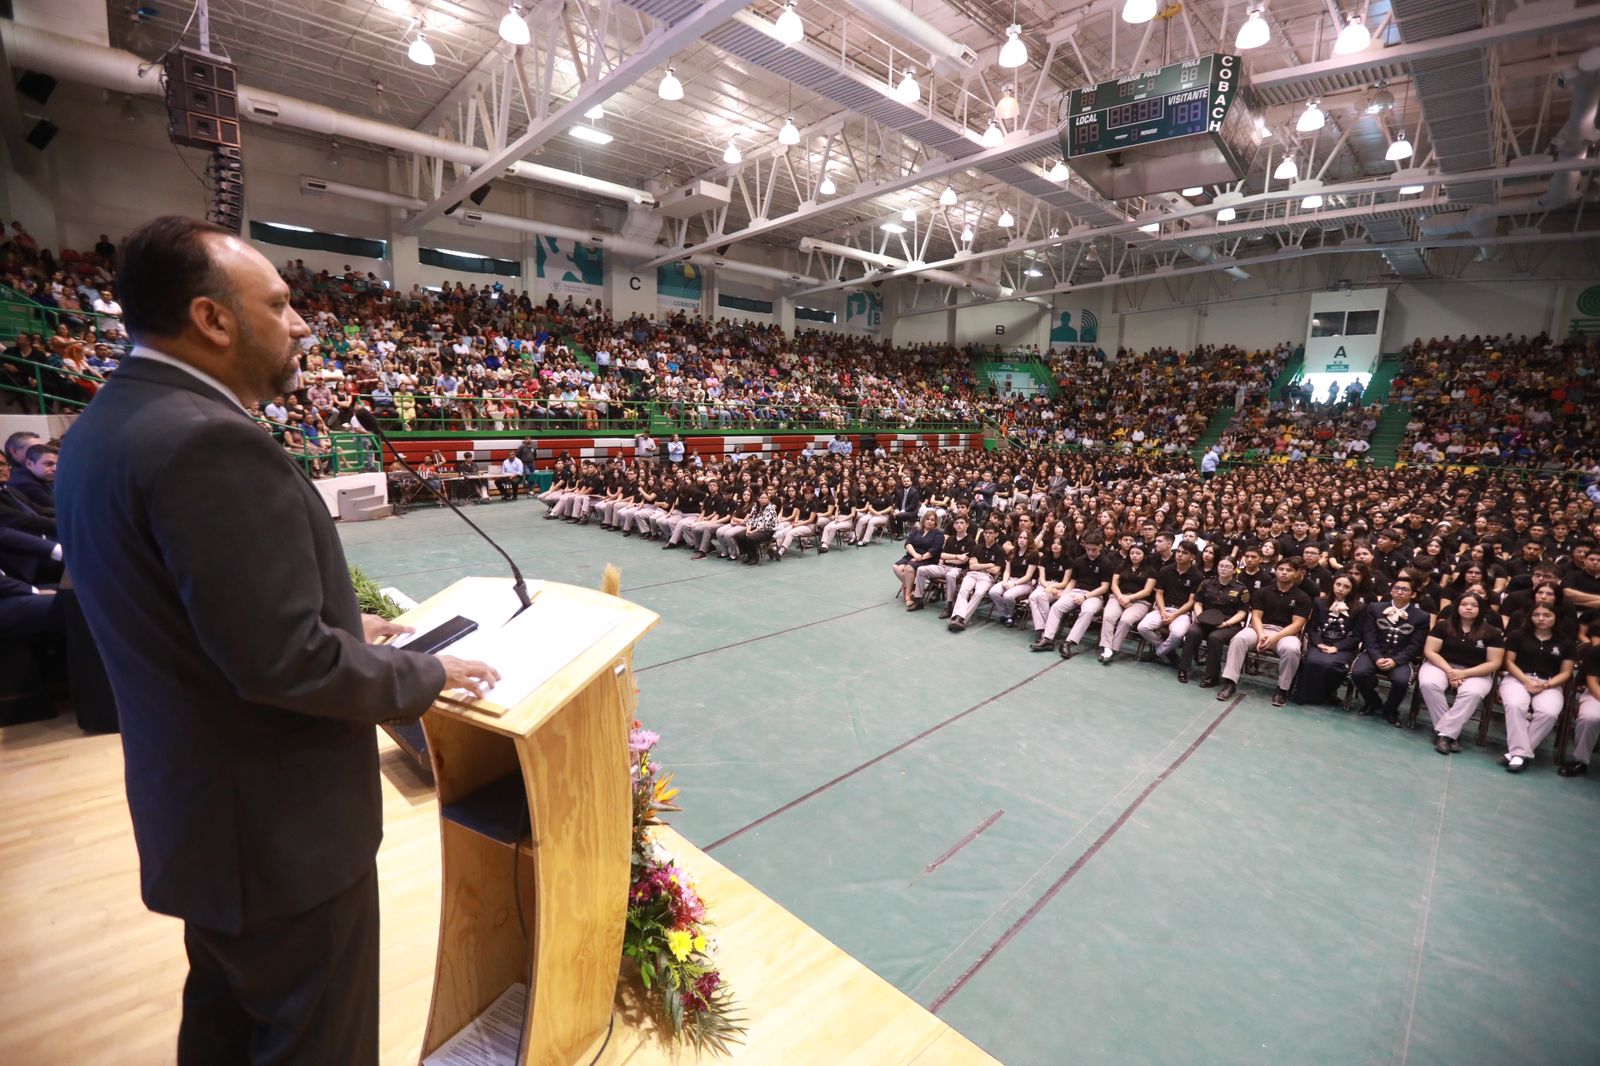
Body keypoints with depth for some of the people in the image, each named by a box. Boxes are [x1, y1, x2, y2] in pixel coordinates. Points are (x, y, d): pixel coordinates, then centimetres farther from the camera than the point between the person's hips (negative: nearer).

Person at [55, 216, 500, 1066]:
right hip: (279, 824, -9)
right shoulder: (209, 440, -28)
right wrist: (427, 674, -14)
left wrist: (343, 627, 12)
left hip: (199, 805, 9)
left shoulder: (106, 424, 4)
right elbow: (283, 661, -30)